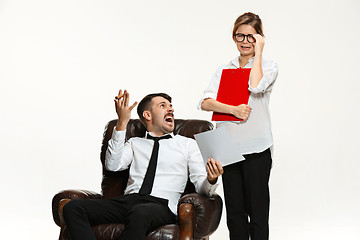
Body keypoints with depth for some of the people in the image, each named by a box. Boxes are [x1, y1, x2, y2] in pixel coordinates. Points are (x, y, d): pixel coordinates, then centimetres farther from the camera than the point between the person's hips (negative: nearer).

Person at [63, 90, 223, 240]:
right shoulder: (135, 143, 25)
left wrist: (211, 180, -16)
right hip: (128, 200, 3)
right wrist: (122, 122, -1)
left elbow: (201, 186, 10)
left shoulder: (187, 144, 21)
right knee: (73, 208, -22)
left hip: (161, 205, -3)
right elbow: (112, 165, 4)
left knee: (139, 213, -41)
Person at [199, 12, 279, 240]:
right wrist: (233, 109, -17)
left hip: (256, 149, -3)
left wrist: (258, 51, -6)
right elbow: (205, 102, 0)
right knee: (234, 210, 9)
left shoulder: (269, 66, 5)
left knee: (257, 209, 0)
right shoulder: (224, 70, 14)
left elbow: (256, 86, -18)